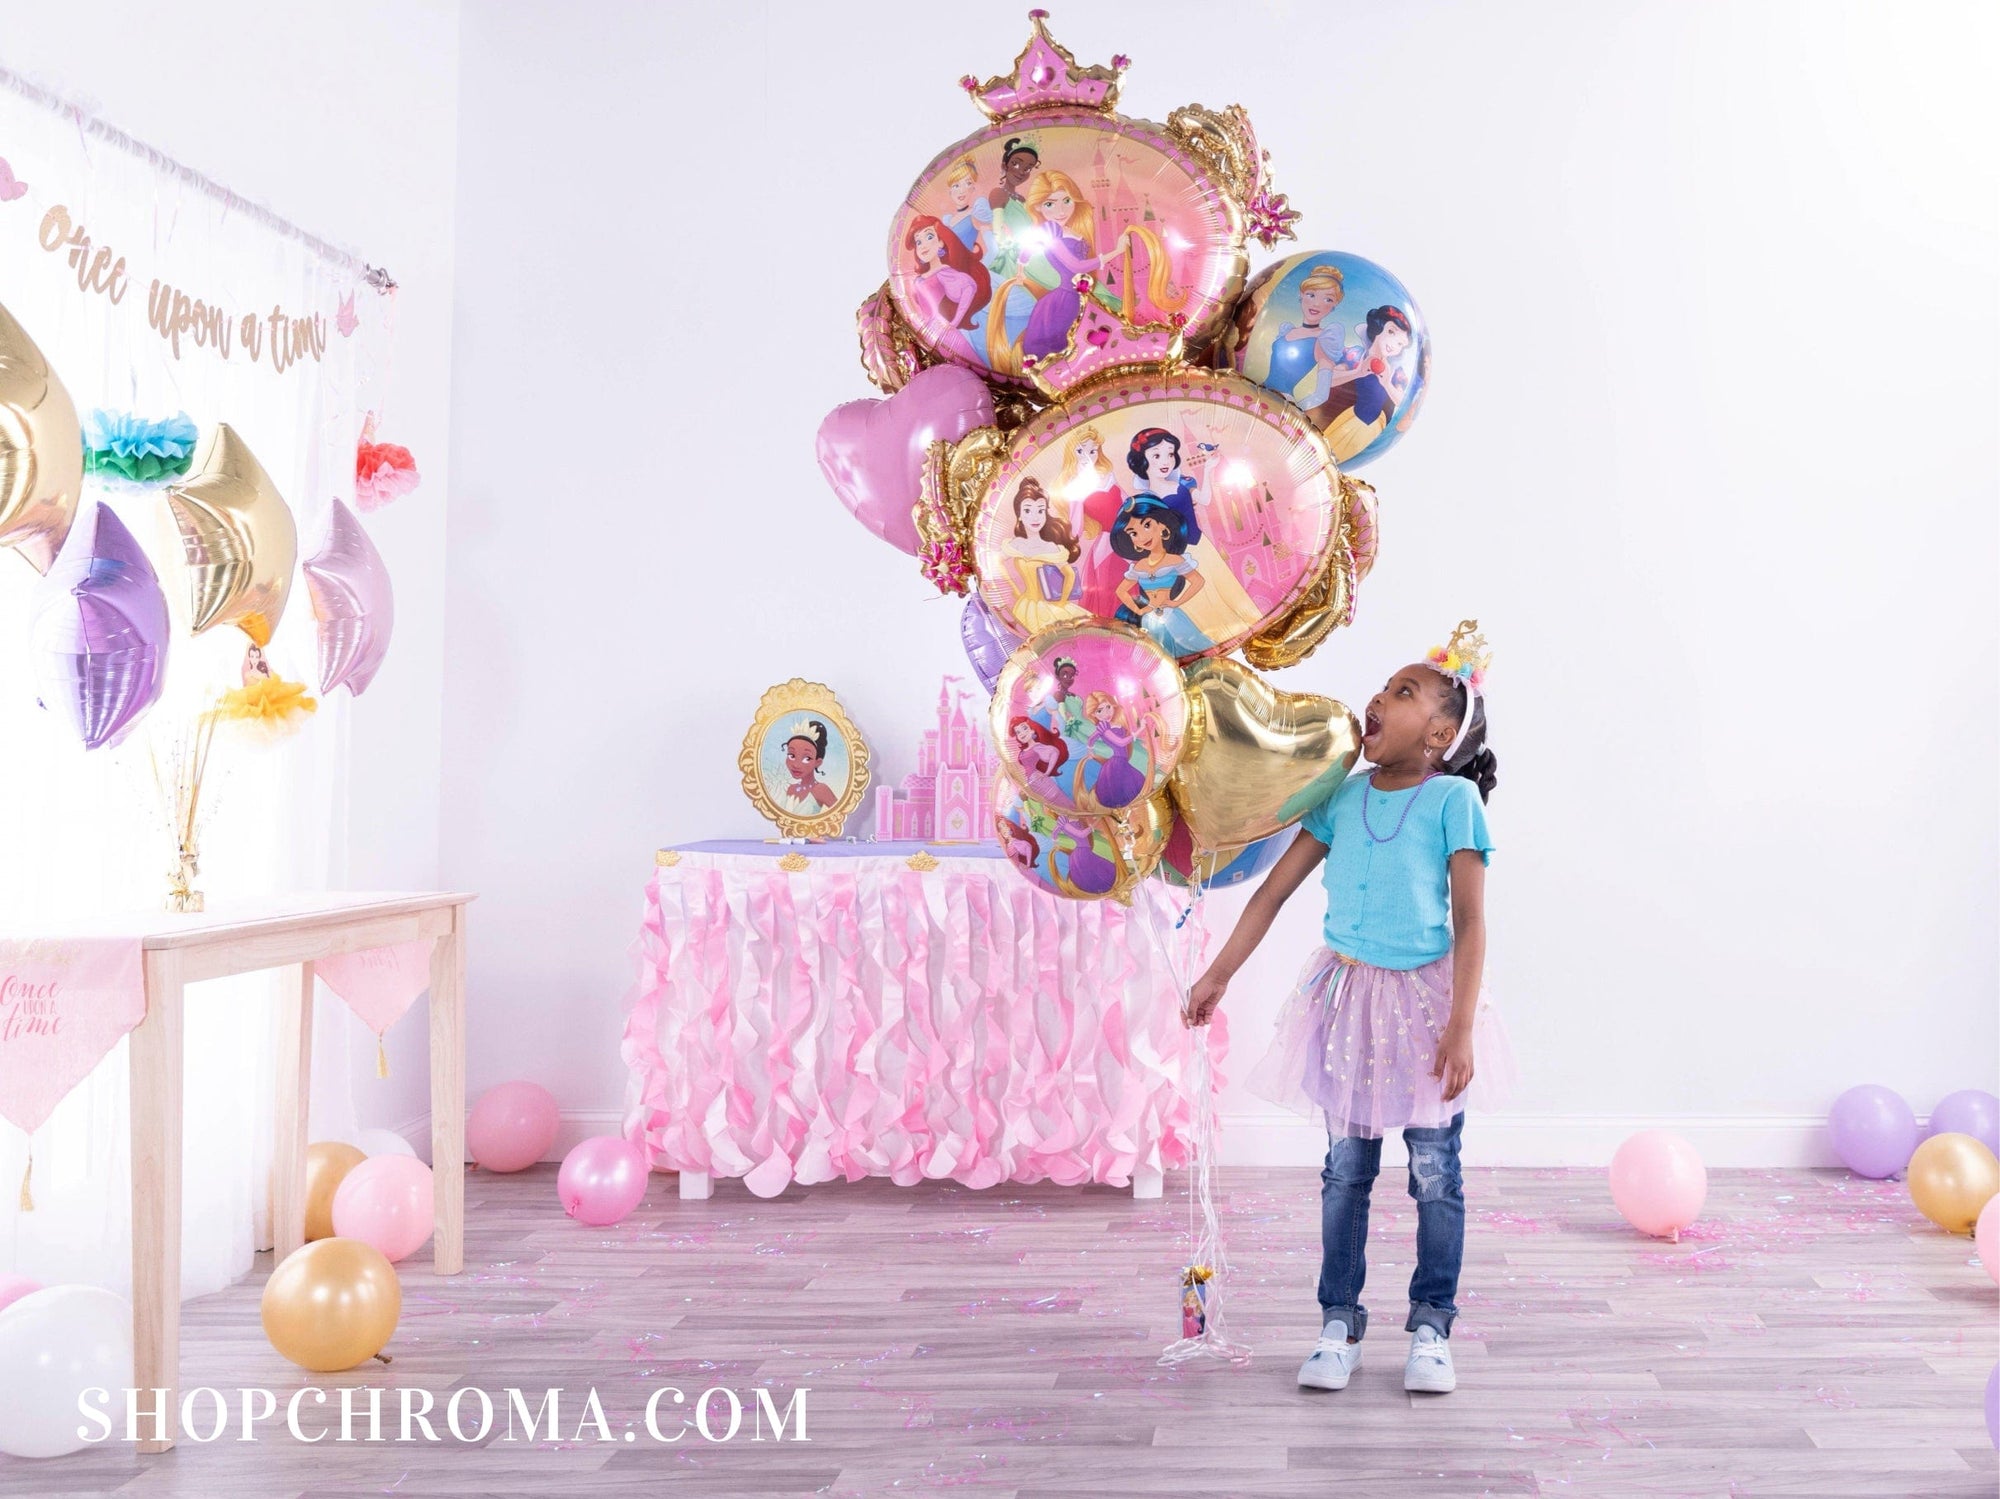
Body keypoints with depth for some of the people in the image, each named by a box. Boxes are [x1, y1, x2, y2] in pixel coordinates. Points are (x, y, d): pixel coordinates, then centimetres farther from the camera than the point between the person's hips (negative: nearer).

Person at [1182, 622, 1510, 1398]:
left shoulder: (1453, 799, -9)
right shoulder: (1342, 797, 2)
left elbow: (1470, 921, -12)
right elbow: (1274, 890, 7)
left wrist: (1461, 1027, -17)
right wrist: (1217, 976, 6)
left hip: (1424, 996, -3)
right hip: (1348, 993, 3)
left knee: (1435, 1172, 4)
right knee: (1345, 1169, 9)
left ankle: (1431, 1327, 19)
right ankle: (1339, 1325, 19)